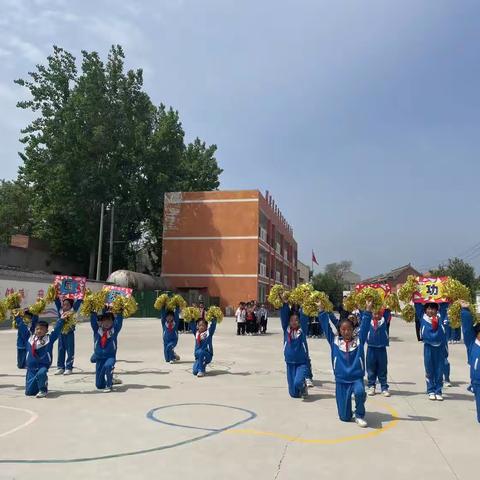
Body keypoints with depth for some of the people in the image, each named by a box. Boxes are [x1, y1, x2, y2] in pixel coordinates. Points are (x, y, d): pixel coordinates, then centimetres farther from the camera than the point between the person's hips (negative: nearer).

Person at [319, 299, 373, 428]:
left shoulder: (359, 340, 1)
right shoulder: (335, 341, 2)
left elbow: (365, 325, -6)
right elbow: (327, 325, 0)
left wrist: (368, 309, -16)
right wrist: (321, 309, -5)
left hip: (357, 378, -1)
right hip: (341, 381, 1)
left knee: (360, 392, -37)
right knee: (345, 417, 2)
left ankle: (360, 415, -7)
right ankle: (348, 413, 40)